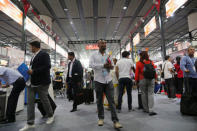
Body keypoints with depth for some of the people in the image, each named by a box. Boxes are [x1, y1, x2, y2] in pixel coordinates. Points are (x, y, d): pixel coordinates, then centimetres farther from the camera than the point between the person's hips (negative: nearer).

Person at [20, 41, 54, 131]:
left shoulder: (44, 55, -10)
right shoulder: (34, 56, 16)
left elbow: (47, 66, -22)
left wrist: (33, 71, -22)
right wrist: (29, 71, 5)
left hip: (41, 83, -8)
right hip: (31, 82, 8)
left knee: (44, 100, 7)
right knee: (30, 102, 6)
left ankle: (50, 116, 31)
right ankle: (30, 123, 16)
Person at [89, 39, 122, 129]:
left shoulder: (108, 56, 12)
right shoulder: (94, 55, 2)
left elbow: (112, 66, 17)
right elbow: (91, 65, -14)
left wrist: (110, 66, -7)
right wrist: (103, 65, -18)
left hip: (108, 80, 2)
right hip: (98, 81, -2)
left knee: (111, 100, -1)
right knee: (99, 101, 10)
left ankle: (115, 121, 5)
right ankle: (101, 118, 28)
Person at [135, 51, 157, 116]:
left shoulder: (138, 63, -3)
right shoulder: (151, 62, 5)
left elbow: (137, 73, -2)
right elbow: (154, 71, 8)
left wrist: (136, 81, 8)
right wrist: (155, 79, 19)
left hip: (142, 80, -2)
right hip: (151, 80, 2)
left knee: (144, 94, 9)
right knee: (151, 94, 2)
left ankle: (146, 109, 18)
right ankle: (151, 110, -3)